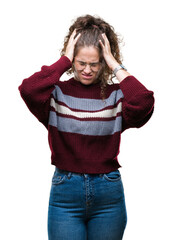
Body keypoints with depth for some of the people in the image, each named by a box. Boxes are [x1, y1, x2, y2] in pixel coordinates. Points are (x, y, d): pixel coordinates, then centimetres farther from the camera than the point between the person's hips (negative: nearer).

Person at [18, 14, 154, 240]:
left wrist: (115, 65, -13)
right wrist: (64, 60, -14)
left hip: (109, 194, 1)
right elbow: (28, 90, -23)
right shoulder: (58, 93, -2)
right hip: (65, 191, -1)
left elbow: (144, 103, -22)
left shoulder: (116, 95, -1)